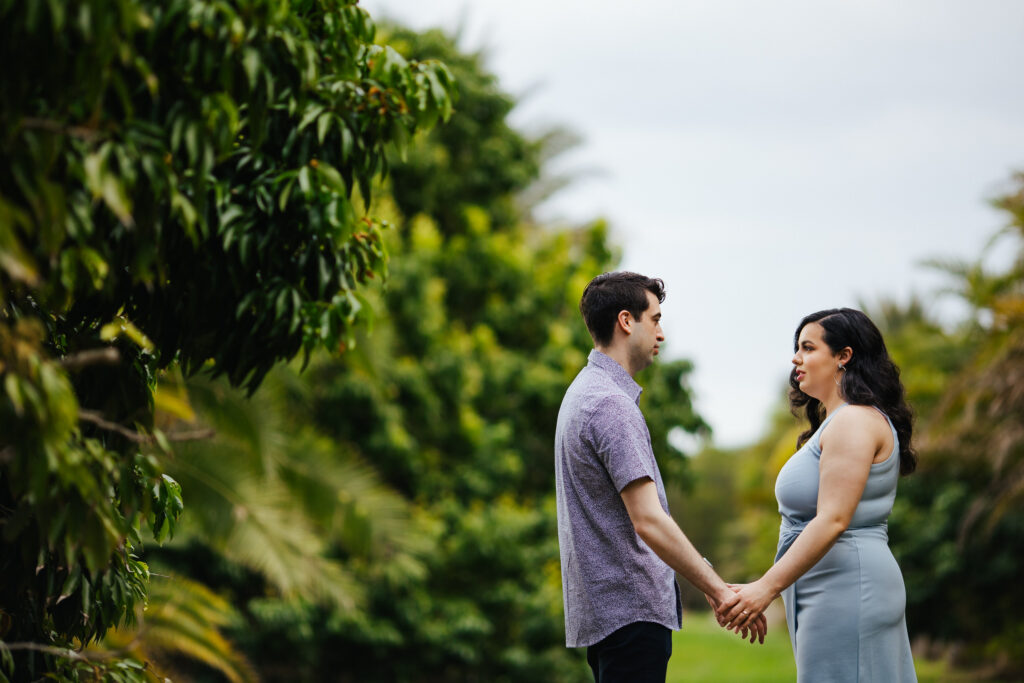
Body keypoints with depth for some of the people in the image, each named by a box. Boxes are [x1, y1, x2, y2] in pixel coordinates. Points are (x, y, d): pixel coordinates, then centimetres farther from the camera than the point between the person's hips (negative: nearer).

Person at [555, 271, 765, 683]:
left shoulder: (583, 392, 16)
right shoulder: (611, 405, -18)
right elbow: (648, 521, -24)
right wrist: (720, 591, -20)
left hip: (604, 607, 10)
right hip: (630, 610, -10)